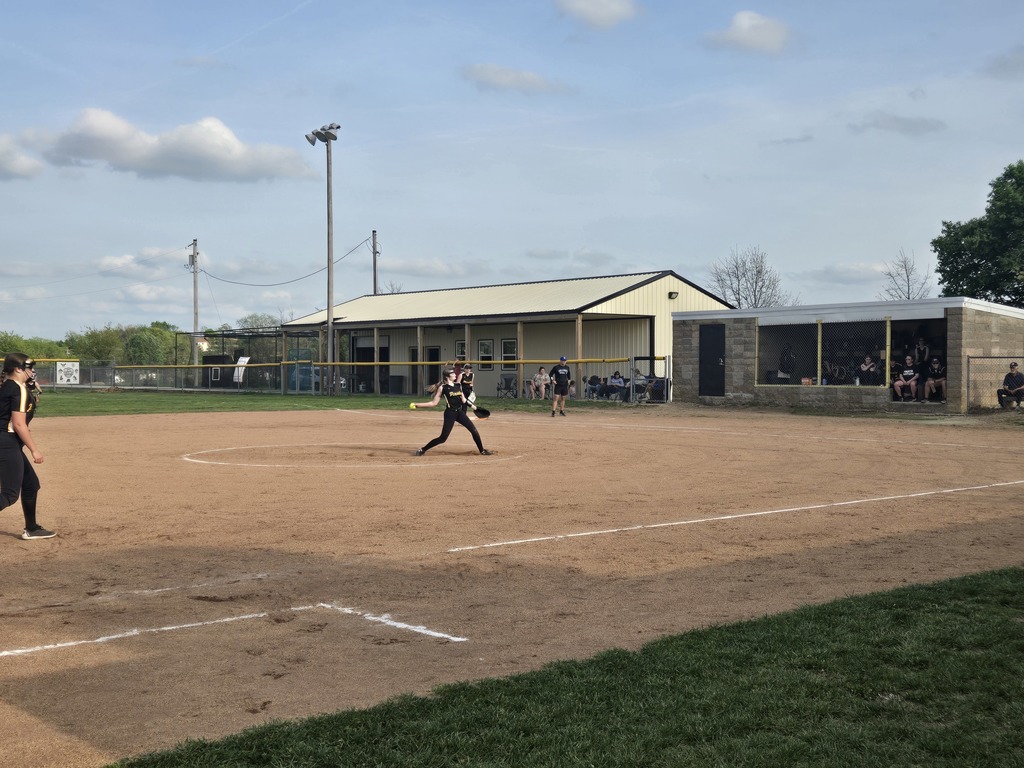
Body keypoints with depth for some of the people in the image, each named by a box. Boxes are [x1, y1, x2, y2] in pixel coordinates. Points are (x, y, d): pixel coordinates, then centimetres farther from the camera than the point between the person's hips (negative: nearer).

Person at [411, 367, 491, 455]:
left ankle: (482, 450, 16)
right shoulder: (443, 388, -6)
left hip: (460, 412, 5)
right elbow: (434, 403, -5)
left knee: (474, 431, 1)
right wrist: (416, 405, -9)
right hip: (450, 414, -5)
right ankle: (422, 450, 6)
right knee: (443, 438, -7)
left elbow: (463, 401, 20)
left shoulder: (458, 385, 9)